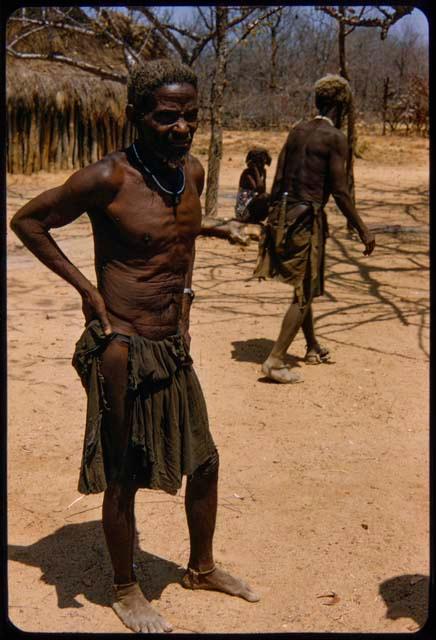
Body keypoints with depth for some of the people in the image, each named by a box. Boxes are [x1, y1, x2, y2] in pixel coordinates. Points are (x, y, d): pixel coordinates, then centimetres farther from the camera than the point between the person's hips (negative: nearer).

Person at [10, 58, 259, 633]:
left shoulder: (192, 171, 4)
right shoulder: (107, 179, -17)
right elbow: (27, 221, -7)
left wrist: (183, 296, 13)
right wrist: (87, 289, -12)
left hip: (175, 347, 7)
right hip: (126, 346, -7)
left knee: (205, 462, 18)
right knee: (123, 478, 7)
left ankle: (202, 567, 40)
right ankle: (125, 590, 30)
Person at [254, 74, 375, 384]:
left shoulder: (297, 131, 12)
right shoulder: (335, 137, -9)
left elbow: (278, 179, 12)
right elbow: (340, 191, -13)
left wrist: (273, 217, 20)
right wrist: (363, 230, -7)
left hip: (282, 214, 8)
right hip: (307, 216, -8)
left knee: (303, 286, 21)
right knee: (305, 292, -1)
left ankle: (313, 346, 37)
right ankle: (275, 360, -5)